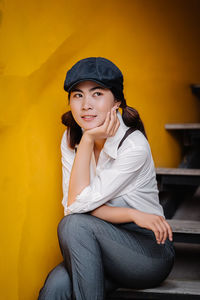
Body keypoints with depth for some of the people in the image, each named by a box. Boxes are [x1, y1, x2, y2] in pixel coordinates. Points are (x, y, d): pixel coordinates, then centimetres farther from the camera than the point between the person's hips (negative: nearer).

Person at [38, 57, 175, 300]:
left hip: (150, 254, -3)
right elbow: (71, 205, -9)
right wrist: (132, 215, -20)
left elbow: (79, 203, -21)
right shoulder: (70, 139, -1)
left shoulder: (134, 146, -19)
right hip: (101, 251, 4)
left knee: (75, 224, -29)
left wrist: (88, 139, -21)